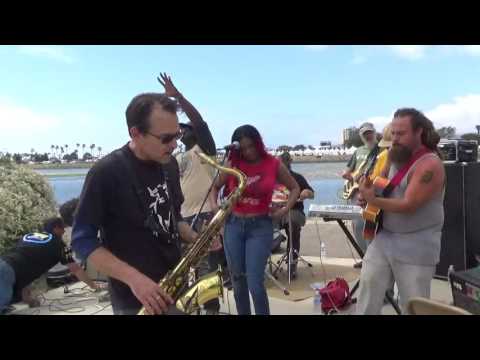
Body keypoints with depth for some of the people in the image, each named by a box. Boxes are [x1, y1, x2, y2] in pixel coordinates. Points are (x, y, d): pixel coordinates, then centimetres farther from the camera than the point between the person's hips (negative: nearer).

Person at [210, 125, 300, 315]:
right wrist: (214, 206, -2)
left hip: (260, 226, -2)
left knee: (255, 283, -8)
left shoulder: (273, 164, -3)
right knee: (237, 281, 11)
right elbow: (215, 187, 15)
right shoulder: (232, 164, 1)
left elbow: (295, 188, 10)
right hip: (233, 225, 3)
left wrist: (285, 209, -4)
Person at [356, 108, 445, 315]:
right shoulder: (397, 155, 6)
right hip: (385, 237, 7)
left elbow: (408, 205, -24)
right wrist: (369, 190, 1)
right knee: (368, 282, 10)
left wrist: (372, 199, -23)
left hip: (416, 245, -7)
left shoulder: (429, 164, -19)